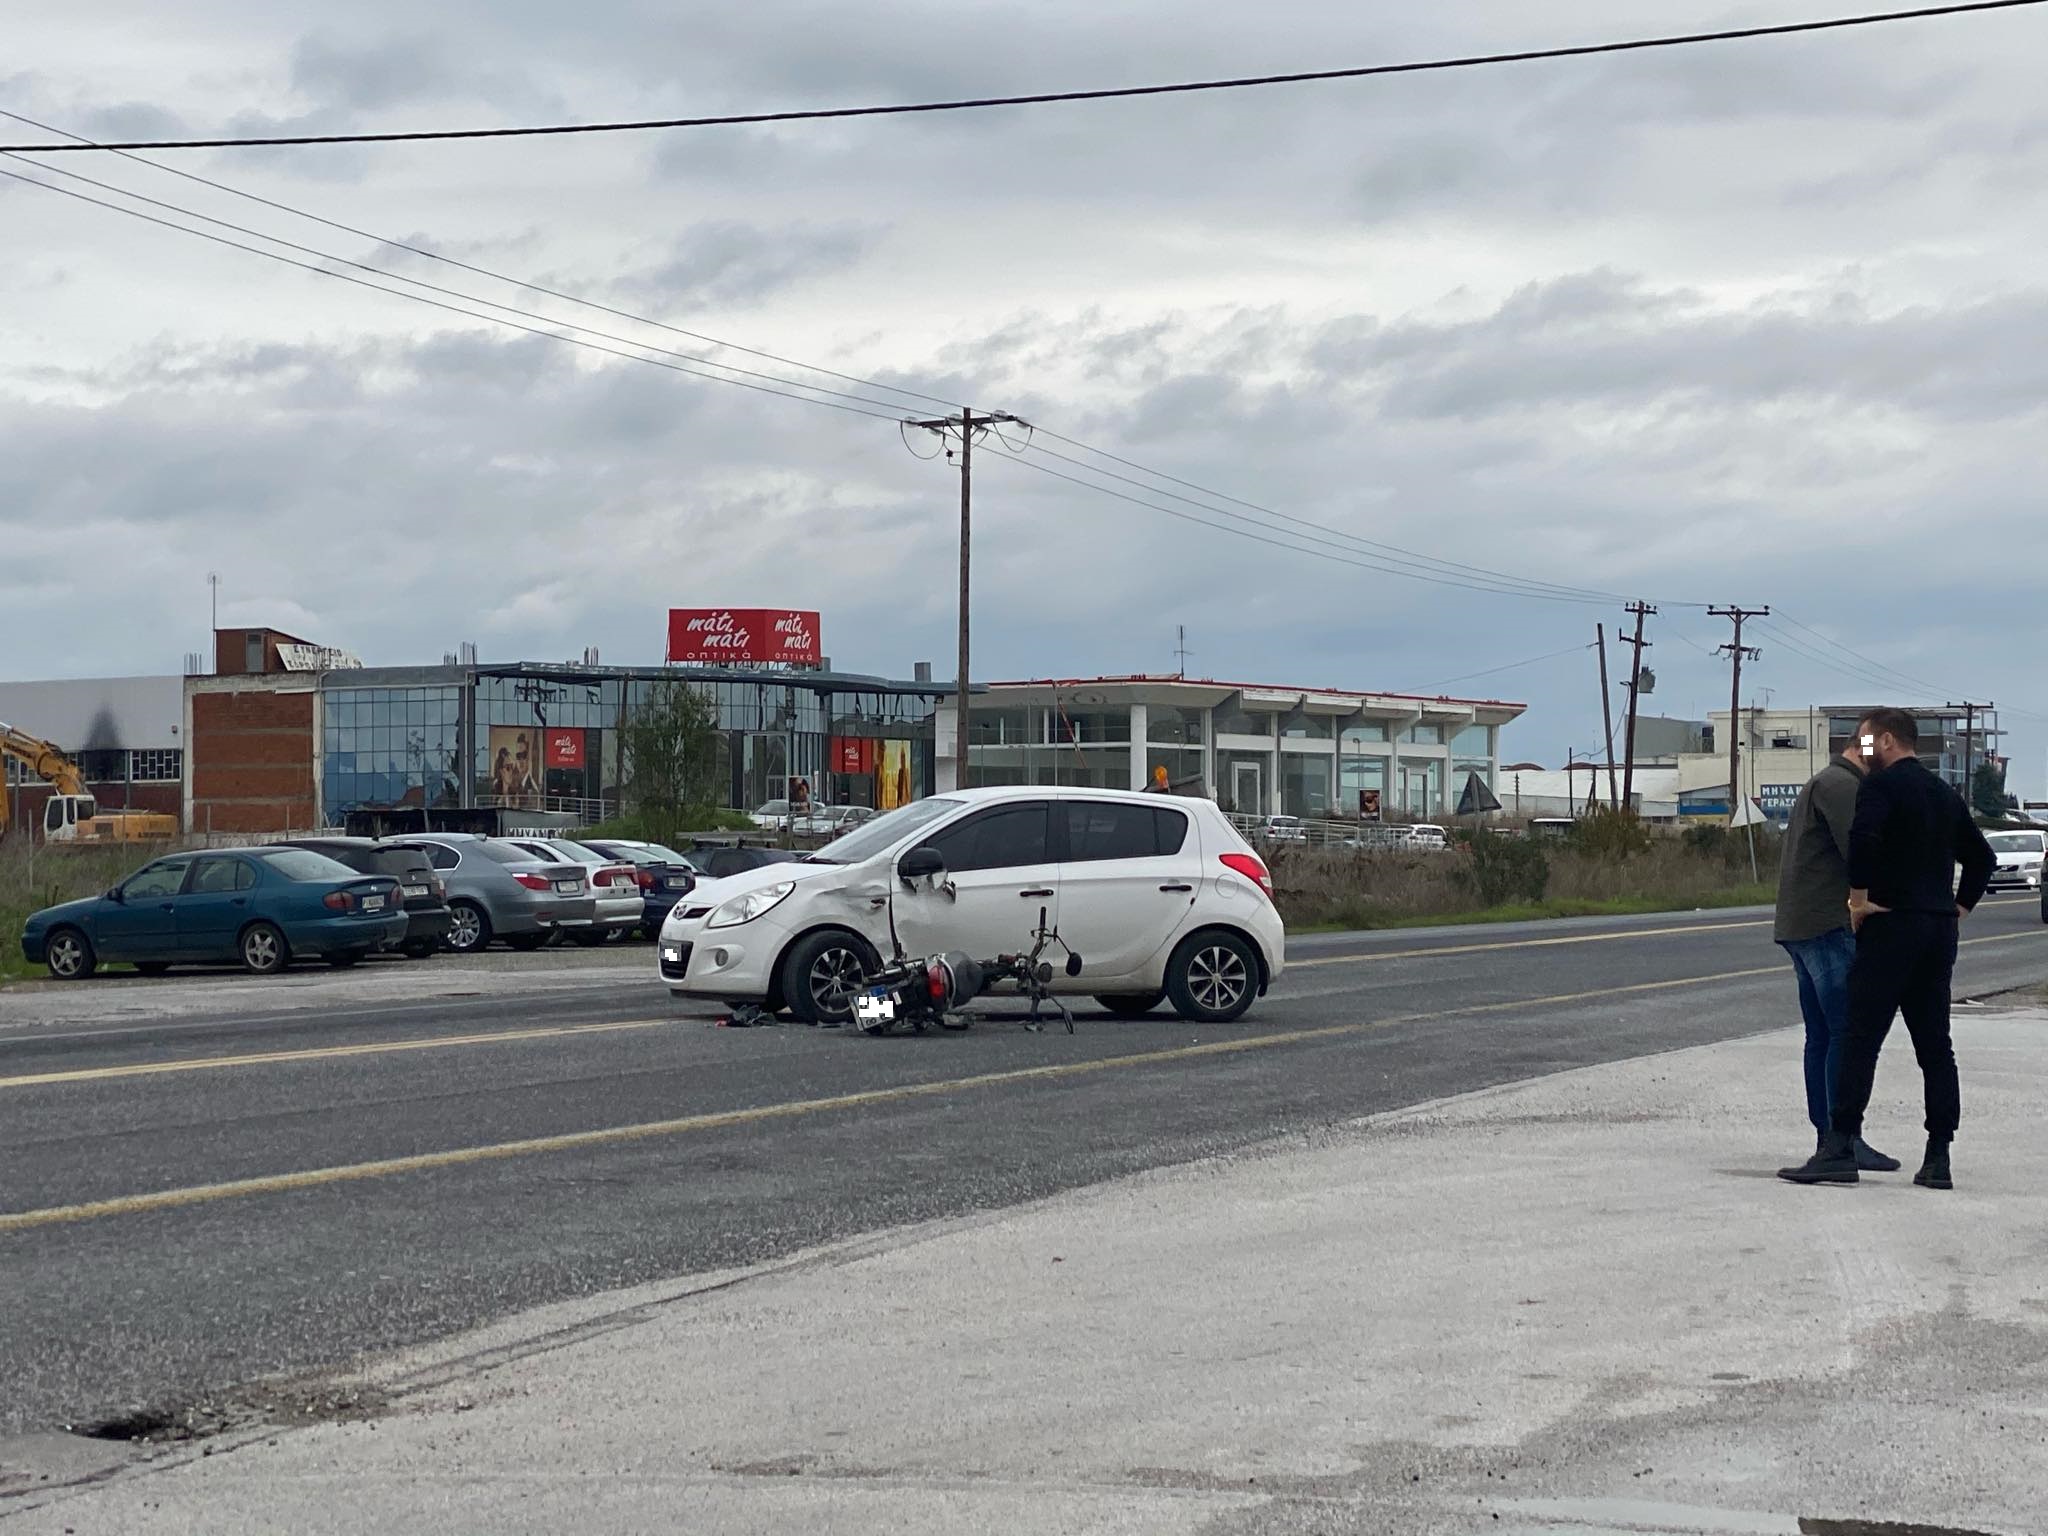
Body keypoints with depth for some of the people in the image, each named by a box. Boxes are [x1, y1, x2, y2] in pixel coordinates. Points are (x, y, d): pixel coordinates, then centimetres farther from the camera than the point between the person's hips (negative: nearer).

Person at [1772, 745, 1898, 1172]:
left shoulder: (1827, 783, 23)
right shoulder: (1841, 785, -10)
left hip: (1801, 927, 11)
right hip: (1829, 925, -11)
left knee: (1822, 1036, 10)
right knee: (1848, 1033, -12)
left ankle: (1826, 1136, 12)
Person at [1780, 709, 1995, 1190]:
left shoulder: (1882, 784, -6)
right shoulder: (1945, 795, 19)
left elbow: (1863, 837, -24)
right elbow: (1982, 857, 24)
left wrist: (1859, 898, -15)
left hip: (1891, 923, -7)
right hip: (1940, 930, 7)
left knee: (1860, 1039, -8)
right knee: (1935, 1046, 8)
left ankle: (1840, 1147, -14)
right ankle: (1938, 1159, 7)